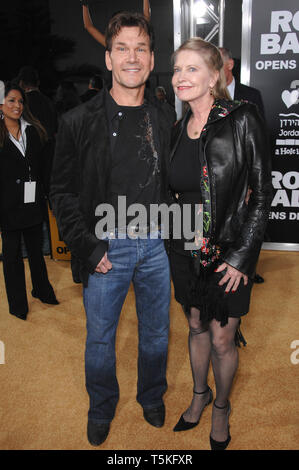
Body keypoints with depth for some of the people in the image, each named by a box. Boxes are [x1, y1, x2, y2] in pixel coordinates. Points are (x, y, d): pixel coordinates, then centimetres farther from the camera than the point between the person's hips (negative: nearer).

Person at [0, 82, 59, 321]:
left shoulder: (33, 131, 6)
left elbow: (41, 167, 8)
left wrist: (43, 197, 2)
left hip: (33, 202, 4)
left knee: (36, 249, 18)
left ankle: (42, 290, 37)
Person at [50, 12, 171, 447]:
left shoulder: (160, 123, 6)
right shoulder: (80, 122, -5)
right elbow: (63, 192, -5)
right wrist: (90, 248, -11)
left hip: (155, 245, 3)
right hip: (107, 248, -2)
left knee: (156, 333, 16)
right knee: (100, 337, 11)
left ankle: (152, 397, 43)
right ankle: (102, 407, 38)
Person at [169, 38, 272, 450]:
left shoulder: (242, 120, -13)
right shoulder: (180, 129, 4)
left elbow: (262, 194, -12)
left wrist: (241, 256, -15)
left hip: (228, 252, -4)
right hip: (186, 249, 5)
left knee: (222, 339, 8)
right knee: (196, 327, 20)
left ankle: (221, 408, 35)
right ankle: (200, 395, 44)